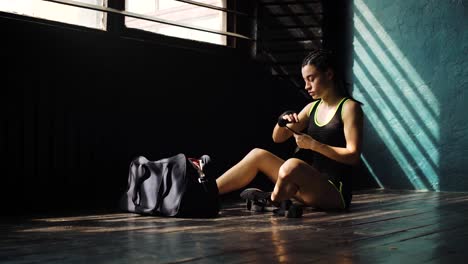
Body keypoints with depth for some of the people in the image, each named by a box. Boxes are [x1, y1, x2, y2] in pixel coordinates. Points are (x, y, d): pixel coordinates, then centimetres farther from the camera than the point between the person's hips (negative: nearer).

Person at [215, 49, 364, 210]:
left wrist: (313, 144, -20)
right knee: (258, 155, -4)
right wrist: (282, 122, -6)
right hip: (309, 185, 7)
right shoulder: (312, 107, 15)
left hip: (335, 192, -7)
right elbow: (278, 138, 16)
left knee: (292, 165, -36)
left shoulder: (349, 107, -5)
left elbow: (353, 156, -14)